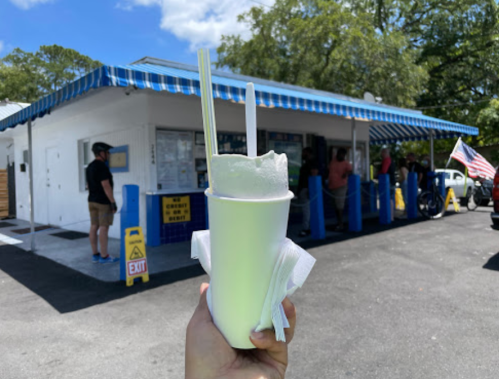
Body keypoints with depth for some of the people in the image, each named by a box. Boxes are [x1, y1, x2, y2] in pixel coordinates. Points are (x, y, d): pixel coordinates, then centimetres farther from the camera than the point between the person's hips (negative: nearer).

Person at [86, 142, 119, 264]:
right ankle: (104, 256, -1)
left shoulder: (90, 167, 13)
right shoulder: (102, 167, -16)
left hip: (92, 201, 9)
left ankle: (95, 255, 14)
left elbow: (88, 185, 17)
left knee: (94, 227, 8)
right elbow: (106, 186, -21)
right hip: (104, 202, -9)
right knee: (104, 228, -5)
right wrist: (113, 202, -18)